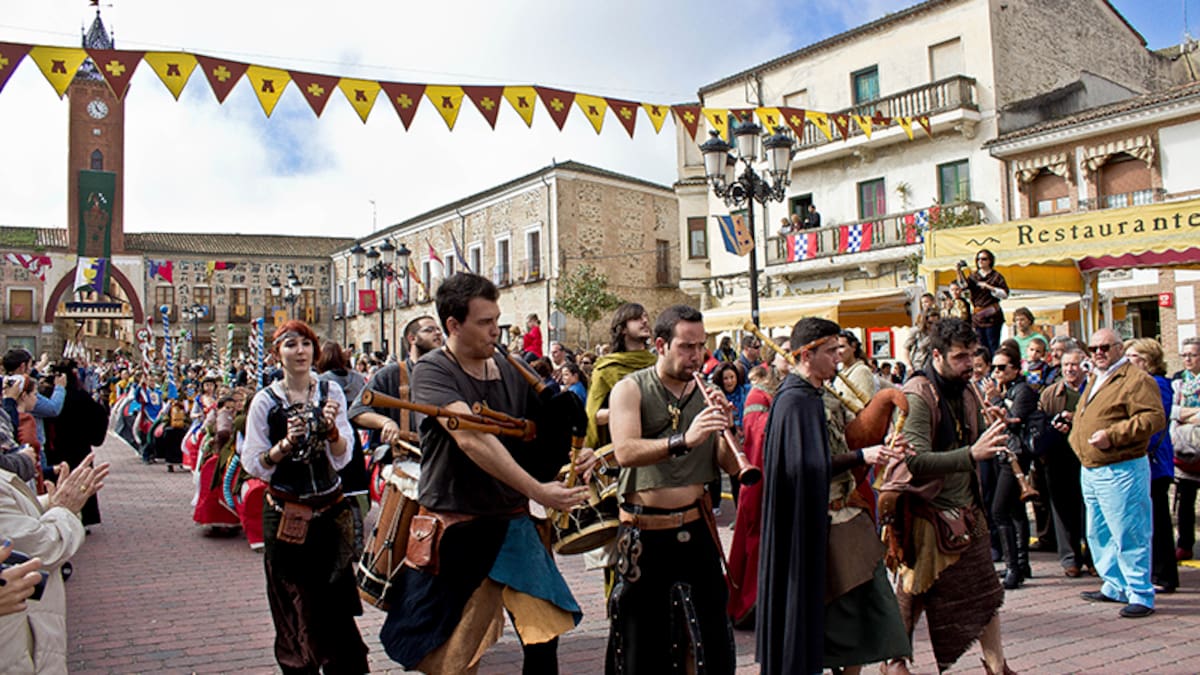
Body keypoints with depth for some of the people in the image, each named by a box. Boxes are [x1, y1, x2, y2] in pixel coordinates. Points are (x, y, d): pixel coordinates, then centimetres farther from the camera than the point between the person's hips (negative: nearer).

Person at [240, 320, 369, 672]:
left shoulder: (330, 392, -1)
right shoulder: (265, 401, -5)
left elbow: (341, 458, -4)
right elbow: (253, 464, -5)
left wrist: (330, 427, -21)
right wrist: (286, 444, -20)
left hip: (330, 510, 1)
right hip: (285, 515, -1)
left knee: (335, 602, 5)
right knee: (294, 605, 8)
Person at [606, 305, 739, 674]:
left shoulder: (708, 394, 7)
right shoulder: (630, 389, -5)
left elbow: (730, 466, 3)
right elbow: (625, 452, -23)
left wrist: (724, 430, -15)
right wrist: (683, 440, -34)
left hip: (697, 527, 4)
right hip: (645, 532, -3)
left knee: (715, 644, 9)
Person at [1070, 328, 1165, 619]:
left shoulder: (1136, 379, -11)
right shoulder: (1094, 380, 18)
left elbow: (1154, 418, -22)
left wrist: (1113, 435, -26)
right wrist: (1076, 430, 14)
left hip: (1121, 472, -10)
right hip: (1091, 472, 10)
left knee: (1128, 536, -5)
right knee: (1099, 534, 17)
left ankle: (1141, 596, 5)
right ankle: (1115, 586, 28)